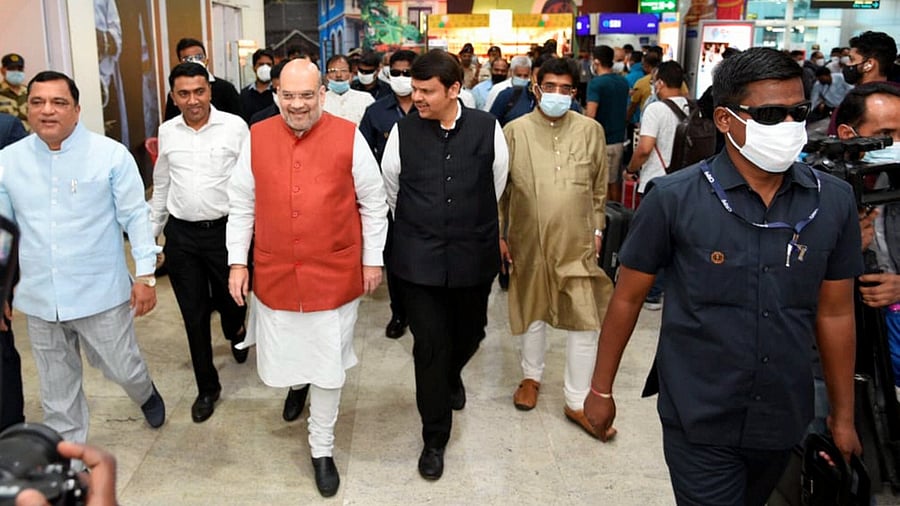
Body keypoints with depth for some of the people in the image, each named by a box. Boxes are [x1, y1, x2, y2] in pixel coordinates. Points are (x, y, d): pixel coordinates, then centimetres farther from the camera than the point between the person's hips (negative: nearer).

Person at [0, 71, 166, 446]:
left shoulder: (111, 155, -9)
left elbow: (135, 217, -5)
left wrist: (145, 275, -8)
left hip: (101, 292, -3)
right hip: (39, 298, 3)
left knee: (121, 368, 12)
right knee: (56, 386, 16)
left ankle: (146, 394, 48)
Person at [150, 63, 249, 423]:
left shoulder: (235, 126, -7)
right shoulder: (167, 132, 4)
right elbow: (161, 186, 14)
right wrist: (152, 231, 16)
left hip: (225, 229, -2)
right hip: (181, 234, 3)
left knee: (230, 300, 13)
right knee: (194, 315, 8)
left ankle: (236, 333, 51)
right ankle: (207, 387, 24)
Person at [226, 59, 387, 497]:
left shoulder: (348, 137, -6)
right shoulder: (257, 138, 0)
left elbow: (373, 204, 1)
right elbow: (241, 205, 7)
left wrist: (372, 259, 2)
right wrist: (237, 261, 4)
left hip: (334, 274, -2)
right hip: (275, 274, 2)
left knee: (328, 362, 6)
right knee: (281, 355, 13)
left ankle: (322, 448, 25)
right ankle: (299, 383, 51)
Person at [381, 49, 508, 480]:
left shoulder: (488, 129, -6)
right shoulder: (403, 130, -5)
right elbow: (390, 189, 10)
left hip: (474, 255, 1)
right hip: (419, 258, -1)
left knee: (469, 332, 18)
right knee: (430, 344, 1)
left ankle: (451, 376, 55)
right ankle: (434, 438, 18)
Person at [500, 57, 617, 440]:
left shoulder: (590, 130, -1)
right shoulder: (515, 130, -3)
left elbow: (599, 186, 9)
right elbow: (500, 188, 3)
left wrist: (597, 228, 9)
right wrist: (499, 233, 3)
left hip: (577, 241, 0)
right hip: (529, 240, 0)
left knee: (585, 320, 0)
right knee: (532, 309, 16)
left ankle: (577, 401, 13)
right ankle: (531, 376, 39)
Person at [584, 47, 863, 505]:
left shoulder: (834, 201, -5)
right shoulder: (674, 198, -15)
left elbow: (834, 313, 4)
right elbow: (627, 298, -6)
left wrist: (843, 415, 10)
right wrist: (601, 389, -1)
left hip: (784, 420, 4)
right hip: (699, 421, -4)